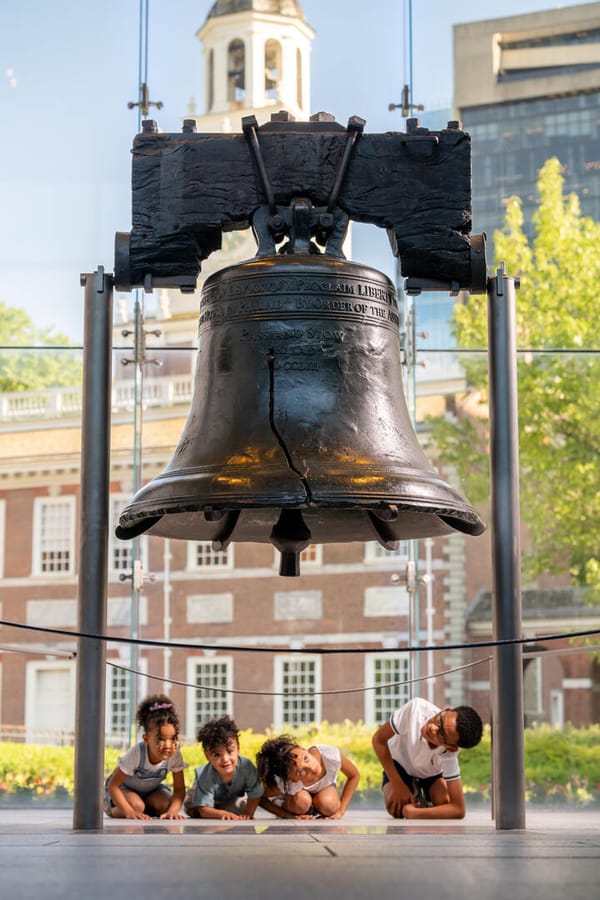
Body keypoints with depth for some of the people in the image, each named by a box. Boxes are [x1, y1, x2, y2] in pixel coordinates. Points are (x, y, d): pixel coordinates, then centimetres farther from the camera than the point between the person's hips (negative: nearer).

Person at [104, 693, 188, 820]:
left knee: (165, 804, -26)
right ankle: (113, 811, -2)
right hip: (124, 789, -4)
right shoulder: (136, 753, -35)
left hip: (151, 790, 4)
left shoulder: (174, 754, -25)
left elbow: (179, 789, -18)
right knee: (137, 805, -34)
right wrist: (130, 812, -41)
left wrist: (172, 811, -37)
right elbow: (113, 786, -31)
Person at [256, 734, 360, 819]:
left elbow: (354, 776, -20)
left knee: (329, 806, -29)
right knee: (302, 800, -35)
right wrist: (289, 816, -31)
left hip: (325, 786, 2)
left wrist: (340, 811, -21)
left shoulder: (331, 756, -41)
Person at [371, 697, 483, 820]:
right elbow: (379, 739, -26)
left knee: (444, 803, -24)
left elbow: (458, 810, -39)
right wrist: (398, 785, -27)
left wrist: (412, 813, -42)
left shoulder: (448, 755, -42)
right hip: (399, 764, 0)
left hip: (432, 773, 0)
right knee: (397, 808, -23)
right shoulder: (416, 708, -42)